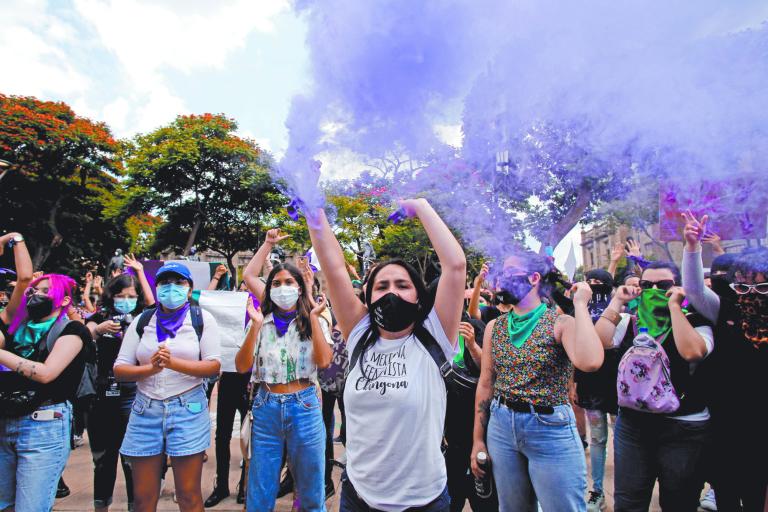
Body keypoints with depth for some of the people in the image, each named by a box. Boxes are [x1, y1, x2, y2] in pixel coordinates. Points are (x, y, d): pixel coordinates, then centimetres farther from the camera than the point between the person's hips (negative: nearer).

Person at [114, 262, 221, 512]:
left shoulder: (202, 319, 0)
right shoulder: (141, 321, 8)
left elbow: (214, 365, -6)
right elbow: (119, 369, 5)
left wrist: (173, 362, -18)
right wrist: (151, 368, -14)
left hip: (188, 409, -2)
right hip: (145, 409, 3)